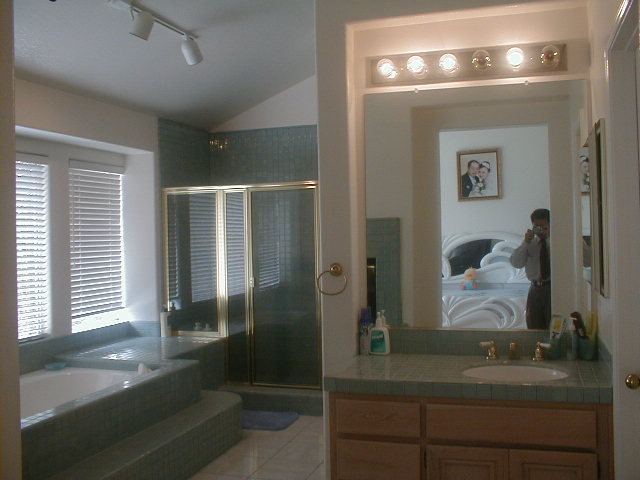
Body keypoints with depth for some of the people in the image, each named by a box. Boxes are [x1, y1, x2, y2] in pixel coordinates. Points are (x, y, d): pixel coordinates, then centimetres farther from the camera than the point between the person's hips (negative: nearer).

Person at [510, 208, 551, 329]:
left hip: (553, 288, -3)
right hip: (536, 289, 3)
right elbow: (516, 263, -4)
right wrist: (525, 243, -14)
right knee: (534, 326, 9)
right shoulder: (530, 243, 7)